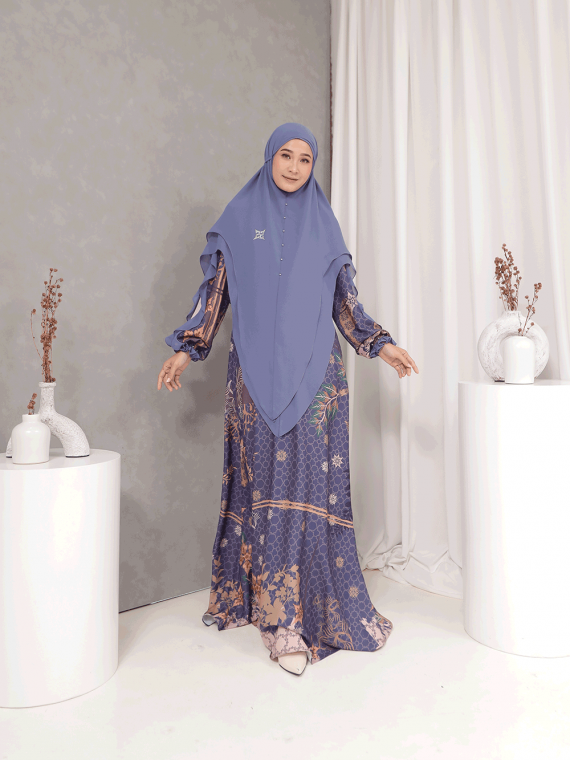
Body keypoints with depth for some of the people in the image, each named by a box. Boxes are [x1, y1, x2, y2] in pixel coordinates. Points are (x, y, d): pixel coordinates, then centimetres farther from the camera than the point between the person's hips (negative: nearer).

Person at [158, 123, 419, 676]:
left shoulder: (323, 223, 14)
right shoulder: (238, 219, 9)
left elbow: (343, 298, 15)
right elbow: (215, 289, 9)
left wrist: (380, 344, 9)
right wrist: (186, 349, 2)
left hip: (314, 370, 2)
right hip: (257, 371, -1)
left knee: (311, 479, -2)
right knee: (268, 481, -3)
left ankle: (311, 600, 12)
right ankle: (282, 619, 4)